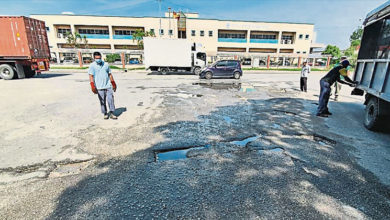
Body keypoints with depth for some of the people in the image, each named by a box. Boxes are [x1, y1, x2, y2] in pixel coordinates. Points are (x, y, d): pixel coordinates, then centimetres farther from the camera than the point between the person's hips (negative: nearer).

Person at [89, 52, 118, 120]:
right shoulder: (92, 66, 0)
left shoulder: (106, 64, 11)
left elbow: (110, 74, 18)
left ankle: (111, 114, 7)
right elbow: (91, 76, -6)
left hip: (108, 86, 3)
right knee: (102, 102, 3)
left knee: (111, 99, -1)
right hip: (99, 87, -2)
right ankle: (105, 114, 17)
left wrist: (113, 84, 17)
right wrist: (92, 86, -18)